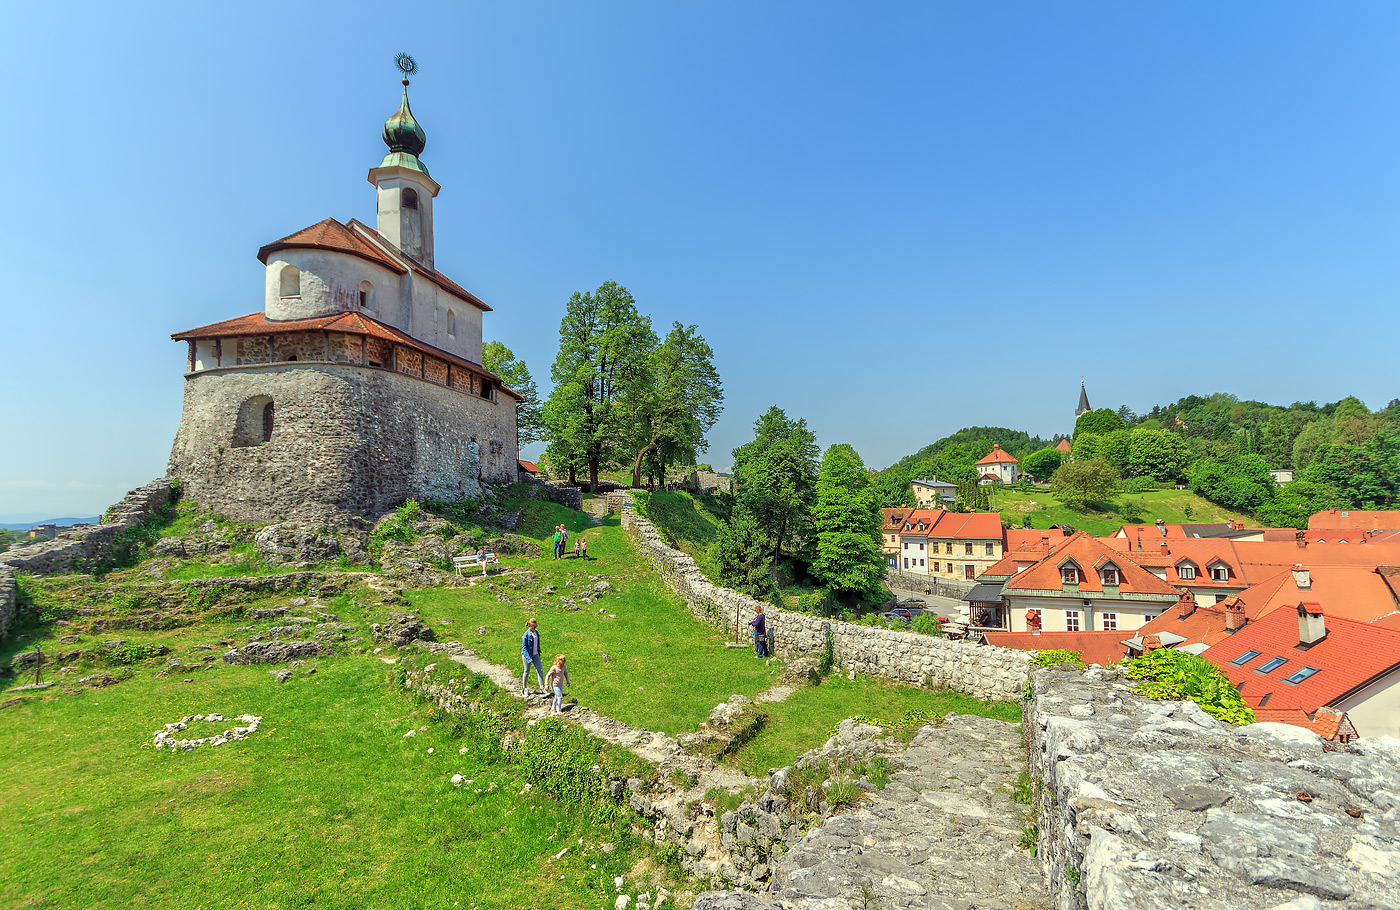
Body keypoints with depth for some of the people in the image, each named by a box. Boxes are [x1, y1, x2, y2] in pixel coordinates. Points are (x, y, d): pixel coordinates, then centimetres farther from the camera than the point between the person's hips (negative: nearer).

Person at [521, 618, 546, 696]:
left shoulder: (536, 632, 1)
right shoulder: (526, 635, -19)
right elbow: (524, 648, -17)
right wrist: (528, 659, -21)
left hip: (535, 655, 6)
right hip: (527, 655, -6)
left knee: (540, 670, -1)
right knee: (527, 672, 9)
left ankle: (542, 689, 3)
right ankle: (524, 689, 28)